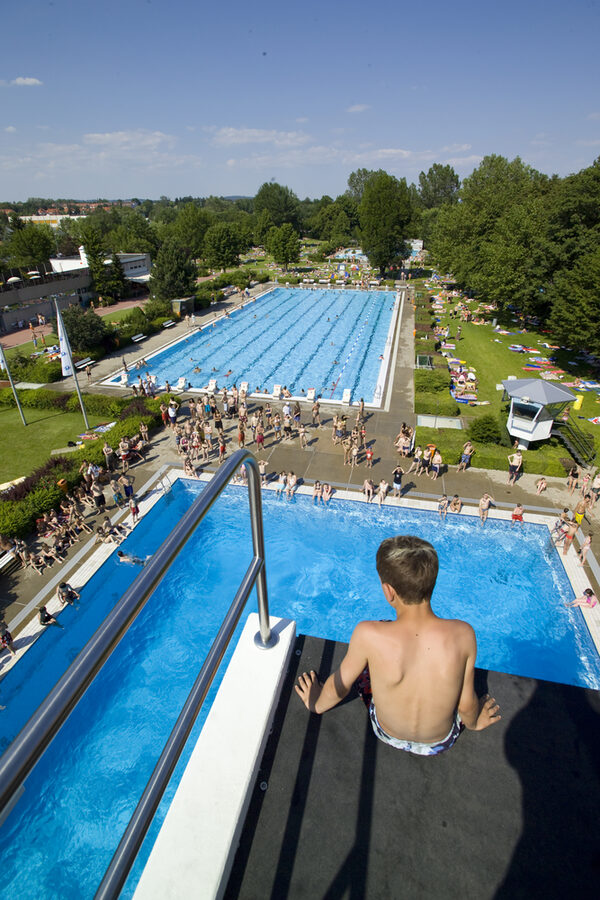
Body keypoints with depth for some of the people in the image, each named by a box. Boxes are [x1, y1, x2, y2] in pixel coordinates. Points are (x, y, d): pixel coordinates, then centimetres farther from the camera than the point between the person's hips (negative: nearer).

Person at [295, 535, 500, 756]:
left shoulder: (368, 635, -34)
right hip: (442, 742, 1)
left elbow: (339, 686, -15)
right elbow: (466, 704, -13)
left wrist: (316, 704, 8)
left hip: (388, 735, -1)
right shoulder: (463, 634, -29)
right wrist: (474, 723, 12)